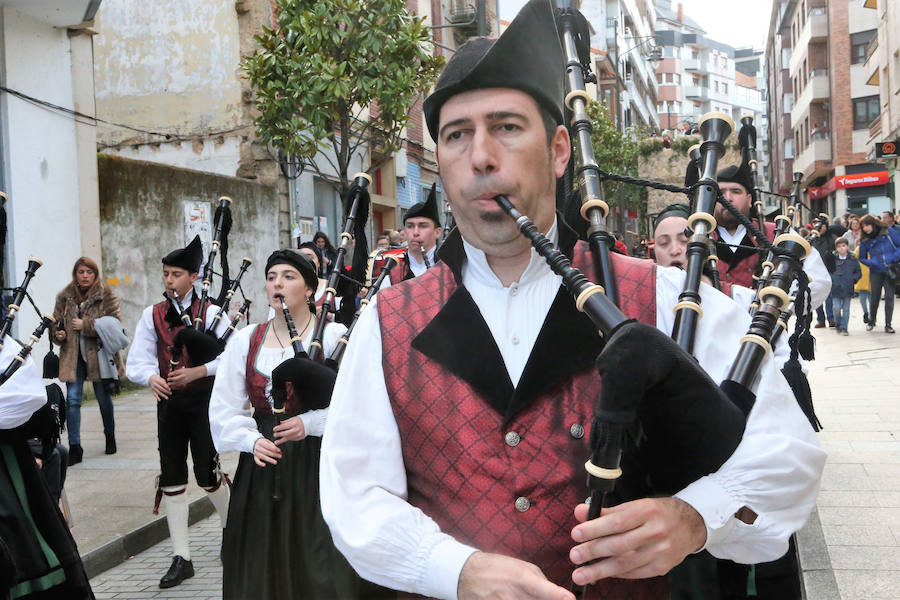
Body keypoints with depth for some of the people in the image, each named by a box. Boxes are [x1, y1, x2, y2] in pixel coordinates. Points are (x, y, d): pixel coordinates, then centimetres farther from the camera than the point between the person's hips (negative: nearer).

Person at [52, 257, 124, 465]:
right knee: (72, 399, -6)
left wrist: (85, 325, -17)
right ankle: (74, 447, -2)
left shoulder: (106, 296, -5)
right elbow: (56, 321, 16)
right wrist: (58, 334, -7)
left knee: (104, 398, 12)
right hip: (73, 356, 2)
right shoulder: (65, 297, 6)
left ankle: (110, 437, 35)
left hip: (99, 355, -2)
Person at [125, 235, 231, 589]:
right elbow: (136, 362, -1)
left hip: (203, 400, -3)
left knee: (207, 474, -2)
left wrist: (196, 371, -21)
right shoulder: (151, 315, 6)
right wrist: (152, 378, -22)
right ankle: (181, 557, 12)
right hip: (169, 402, 3)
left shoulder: (211, 313, -3)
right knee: (172, 478, 4)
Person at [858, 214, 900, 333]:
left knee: (889, 297, -1)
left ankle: (888, 325, 8)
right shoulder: (865, 241, 4)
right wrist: (872, 263, -8)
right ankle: (871, 321, 27)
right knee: (874, 297, 4)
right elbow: (862, 258, 11)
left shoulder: (889, 232, -3)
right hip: (876, 272, 2)